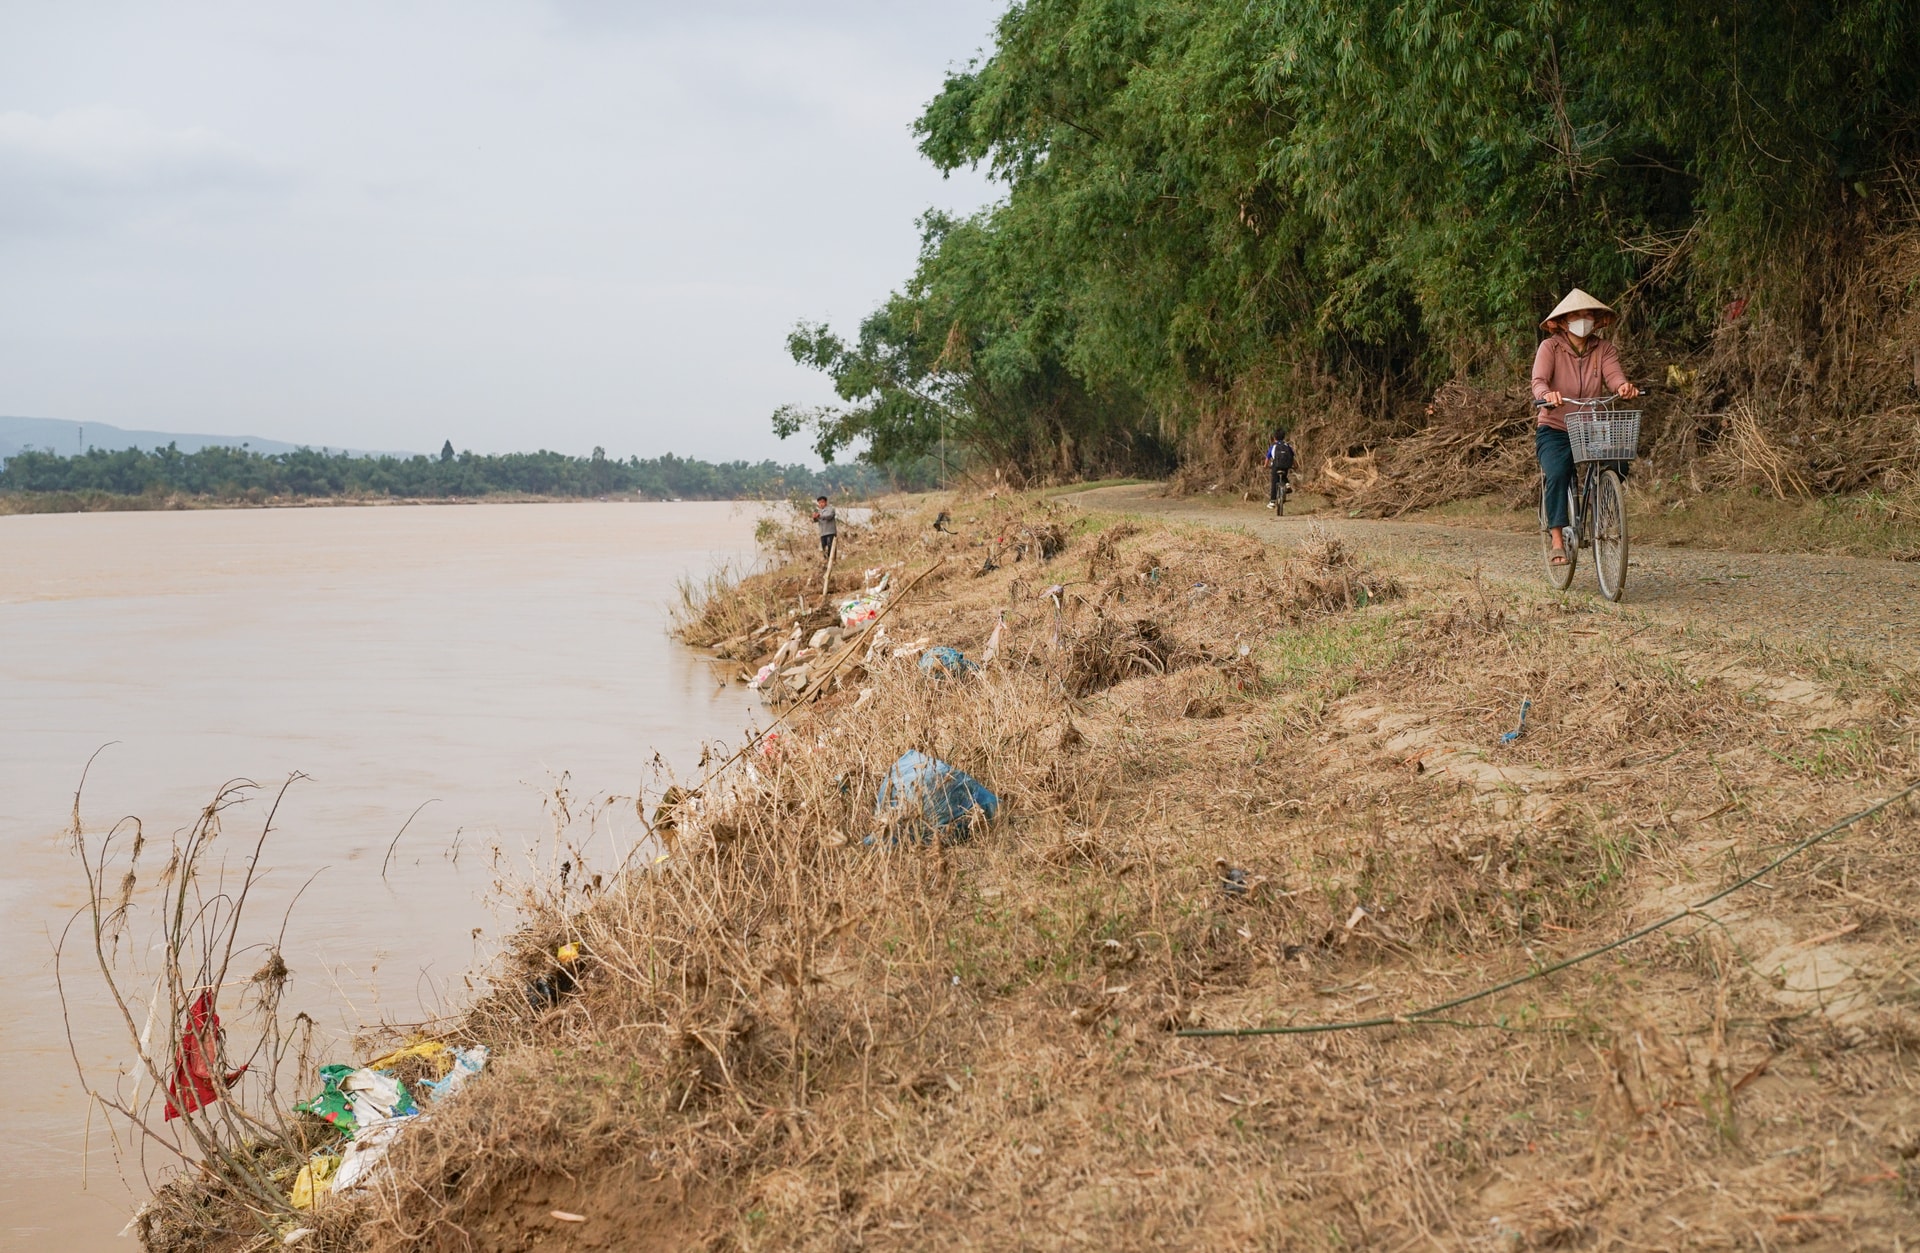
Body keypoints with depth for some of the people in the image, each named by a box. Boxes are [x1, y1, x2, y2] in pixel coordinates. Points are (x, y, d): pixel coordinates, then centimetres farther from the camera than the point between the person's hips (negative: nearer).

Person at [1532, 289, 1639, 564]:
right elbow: (1538, 381, -17)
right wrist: (1547, 394, -42)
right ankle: (1558, 540, -25)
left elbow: (1613, 375, -12)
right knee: (1557, 474, -30)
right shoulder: (1550, 347, -3)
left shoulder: (1603, 349, 6)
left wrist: (1623, 386, -37)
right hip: (1554, 430, -3)